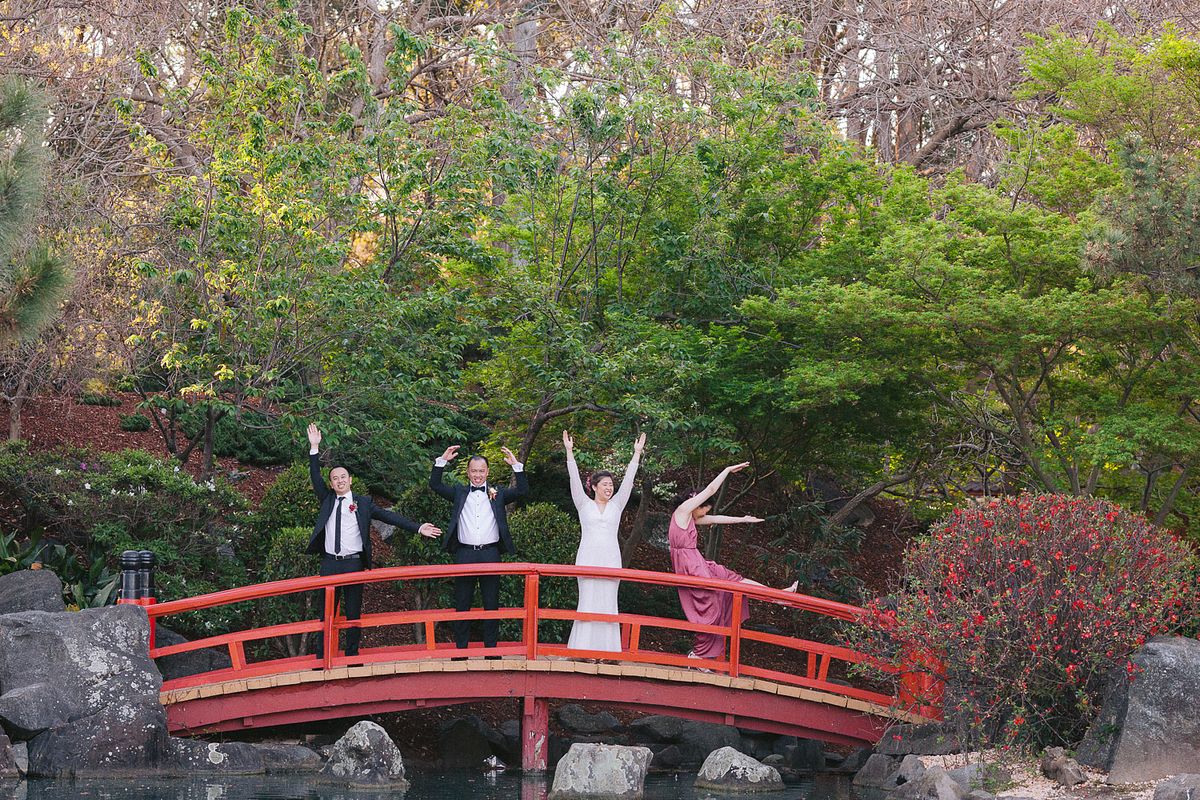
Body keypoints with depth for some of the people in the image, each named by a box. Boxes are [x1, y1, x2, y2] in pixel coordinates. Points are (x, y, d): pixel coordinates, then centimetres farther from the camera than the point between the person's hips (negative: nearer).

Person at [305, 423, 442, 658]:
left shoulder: (363, 503, 5)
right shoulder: (327, 500, 11)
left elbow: (389, 516, 0)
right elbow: (315, 478, 4)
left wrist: (417, 528, -8)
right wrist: (314, 449, -6)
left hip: (353, 563, -1)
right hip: (330, 562, 1)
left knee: (353, 611, 4)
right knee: (326, 612, 2)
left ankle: (352, 656, 7)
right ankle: (322, 657, 2)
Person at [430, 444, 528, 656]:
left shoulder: (498, 493, 10)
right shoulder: (459, 492, 11)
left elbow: (522, 490, 0)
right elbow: (435, 485, 3)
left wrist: (516, 465, -8)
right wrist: (442, 461, -6)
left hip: (490, 553, 0)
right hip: (464, 554, 0)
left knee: (491, 604, 4)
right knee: (462, 604, 4)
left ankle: (491, 649, 10)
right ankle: (460, 649, 8)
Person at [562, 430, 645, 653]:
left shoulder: (616, 505, 14)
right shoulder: (584, 504, 8)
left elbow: (628, 480, 10)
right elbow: (575, 479, 0)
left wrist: (637, 453, 6)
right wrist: (569, 451, -7)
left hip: (610, 559, 2)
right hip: (588, 557, -2)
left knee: (608, 603, 0)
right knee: (588, 602, -4)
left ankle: (607, 650, 0)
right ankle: (584, 650, -3)